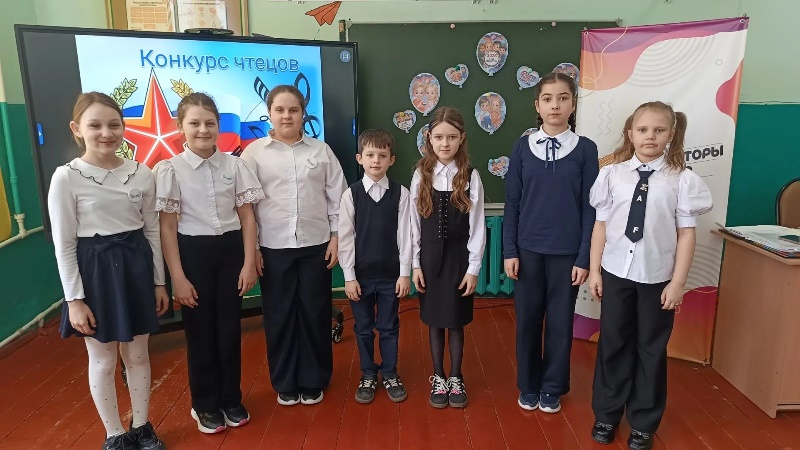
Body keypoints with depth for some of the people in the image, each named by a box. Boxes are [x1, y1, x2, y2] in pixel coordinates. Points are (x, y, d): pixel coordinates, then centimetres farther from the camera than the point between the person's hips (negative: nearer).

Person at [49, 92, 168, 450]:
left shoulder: (141, 174, -1)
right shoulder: (66, 177, -10)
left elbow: (152, 230, 6)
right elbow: (64, 244, -8)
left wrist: (158, 282, 7)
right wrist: (74, 299, -9)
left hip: (136, 266, 3)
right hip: (94, 270, -3)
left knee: (138, 355, 14)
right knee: (102, 361, 10)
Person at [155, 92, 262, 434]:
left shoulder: (234, 165, 0)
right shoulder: (170, 169, -6)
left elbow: (247, 217, 1)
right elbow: (167, 226, -6)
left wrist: (249, 263, -3)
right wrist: (177, 276, -9)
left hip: (230, 250, 2)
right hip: (193, 253, -2)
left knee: (229, 328, 10)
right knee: (200, 330, 10)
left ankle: (231, 399, 29)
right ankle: (205, 405, 29)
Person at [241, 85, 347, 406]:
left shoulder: (321, 150, 4)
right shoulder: (254, 152, 0)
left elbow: (337, 197, 5)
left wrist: (336, 237, 0)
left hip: (316, 245, 1)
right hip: (273, 247, 0)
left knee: (315, 314, 8)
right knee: (279, 316, 8)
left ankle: (314, 381, 25)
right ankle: (285, 383, 26)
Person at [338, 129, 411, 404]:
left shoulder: (400, 193, -4)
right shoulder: (351, 194, -4)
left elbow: (405, 235, -3)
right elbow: (345, 237, -4)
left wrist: (405, 273, -5)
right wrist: (349, 276, -6)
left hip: (391, 274, 0)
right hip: (360, 274, 0)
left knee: (389, 327, 12)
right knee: (363, 328, 12)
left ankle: (390, 375, 29)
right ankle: (368, 376, 29)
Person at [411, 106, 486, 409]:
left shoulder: (471, 177, -6)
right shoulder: (421, 175, -2)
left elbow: (477, 226, -5)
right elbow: (414, 222, 0)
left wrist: (473, 268, -7)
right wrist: (415, 263, -1)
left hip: (458, 256, -1)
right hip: (430, 256, 1)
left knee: (456, 321, 9)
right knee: (434, 320, 11)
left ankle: (455, 377, 28)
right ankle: (438, 378, 28)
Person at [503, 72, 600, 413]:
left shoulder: (585, 149, -2)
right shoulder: (522, 147, 0)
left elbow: (589, 207, -1)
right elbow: (512, 203, 2)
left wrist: (584, 258, -5)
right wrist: (509, 251, -2)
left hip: (567, 252, -1)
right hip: (528, 250, 1)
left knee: (560, 321, 10)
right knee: (527, 319, 10)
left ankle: (552, 388, 28)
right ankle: (528, 386, 28)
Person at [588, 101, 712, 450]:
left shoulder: (682, 179, -7)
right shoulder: (613, 174, -3)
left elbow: (686, 234, -5)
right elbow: (601, 225, 0)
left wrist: (678, 281, -7)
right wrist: (595, 269, 0)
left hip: (658, 277, -1)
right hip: (616, 273, 1)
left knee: (651, 349, 12)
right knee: (613, 344, 14)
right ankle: (607, 415, 32)